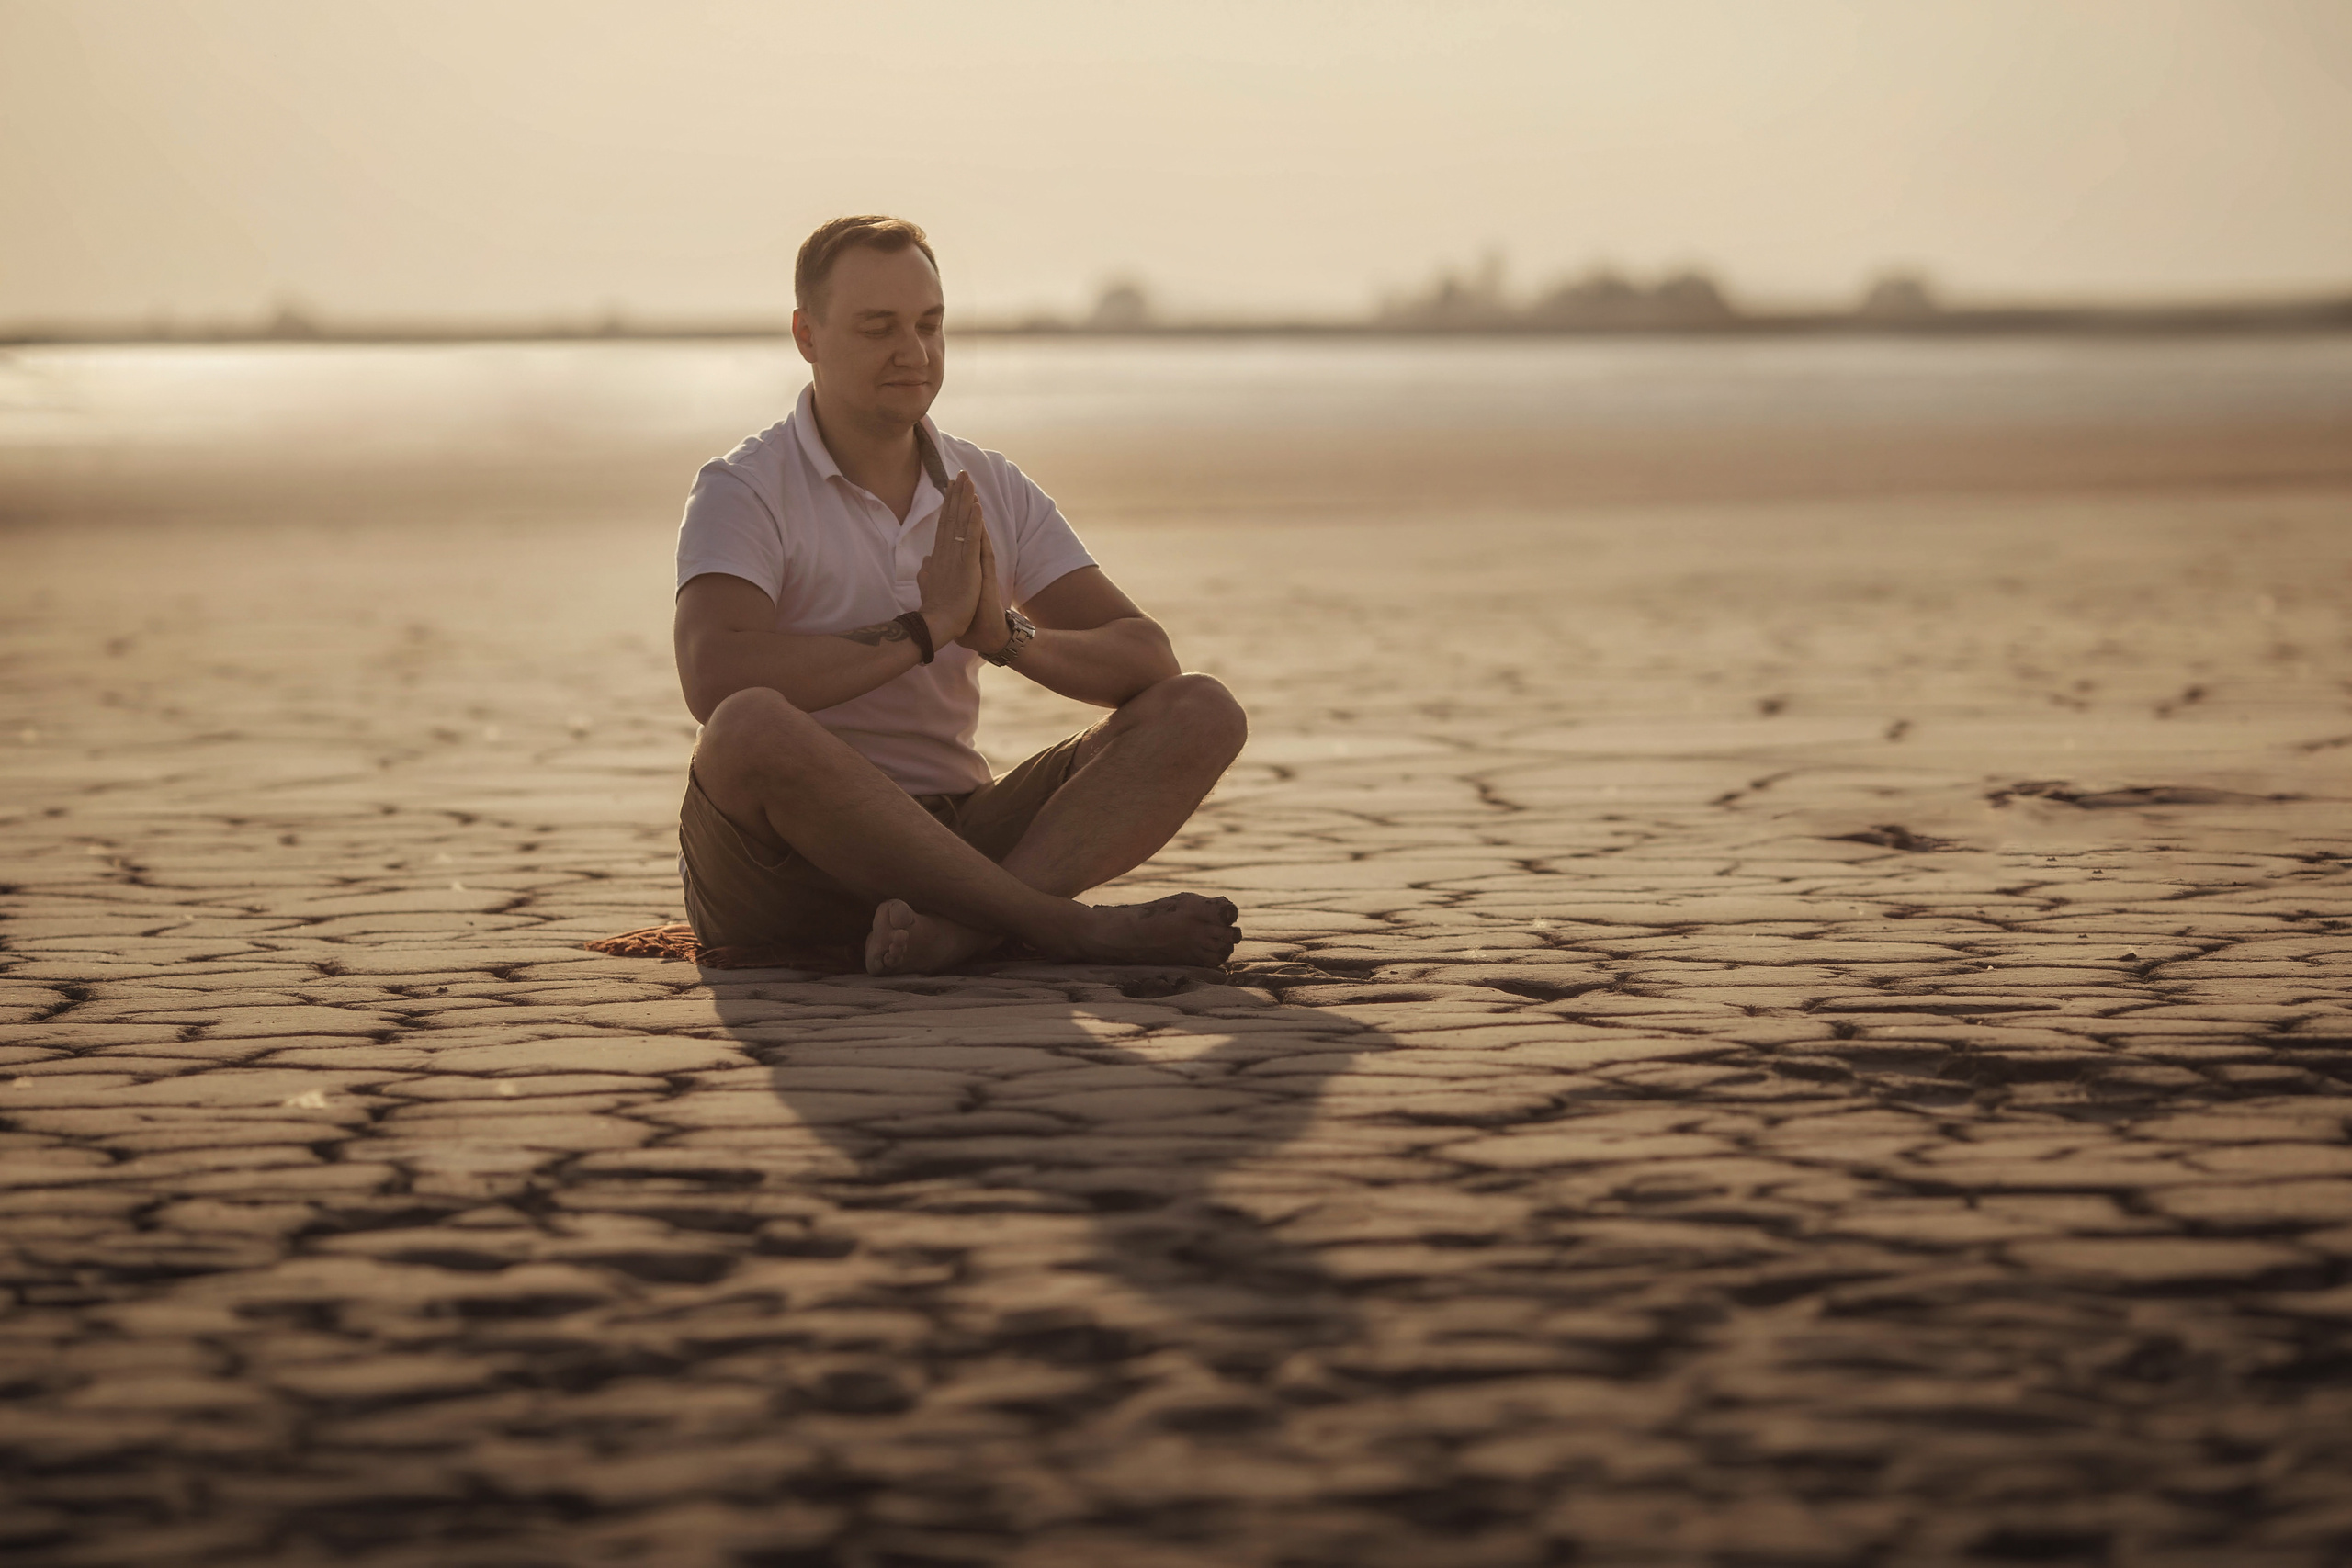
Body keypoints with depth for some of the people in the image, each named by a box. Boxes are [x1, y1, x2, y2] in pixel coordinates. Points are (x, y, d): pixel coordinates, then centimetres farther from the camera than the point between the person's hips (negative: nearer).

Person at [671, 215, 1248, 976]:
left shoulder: (993, 491, 12)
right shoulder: (744, 491, -5)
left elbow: (1150, 660, 4)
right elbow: (713, 681, -24)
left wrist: (1008, 635, -16)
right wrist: (927, 626, -17)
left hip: (955, 833, 5)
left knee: (1202, 713, -12)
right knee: (751, 727, -38)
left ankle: (960, 924, -37)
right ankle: (1072, 925, -33)